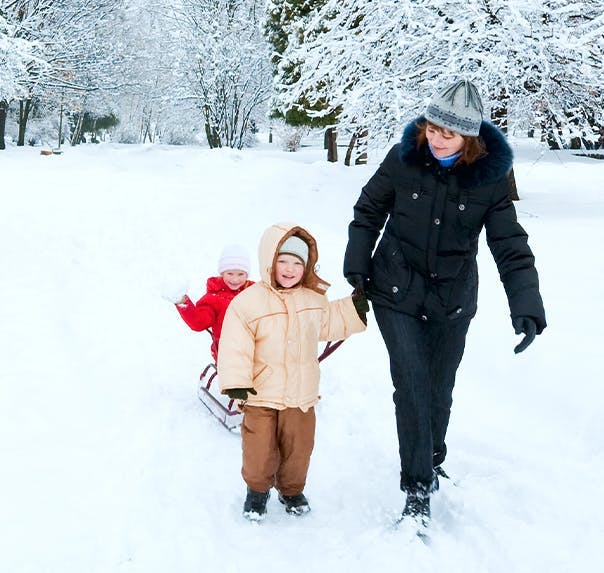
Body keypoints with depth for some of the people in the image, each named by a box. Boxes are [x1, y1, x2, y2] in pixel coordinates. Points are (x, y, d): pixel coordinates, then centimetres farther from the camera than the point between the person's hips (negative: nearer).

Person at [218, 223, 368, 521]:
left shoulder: (314, 299, 2)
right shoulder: (248, 301, -15)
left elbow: (329, 324, 19)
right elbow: (235, 346, -16)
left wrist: (354, 308, 10)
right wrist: (236, 382, -22)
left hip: (301, 395, 4)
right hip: (260, 395, -4)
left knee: (298, 447, 13)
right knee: (260, 449, 3)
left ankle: (292, 489, 35)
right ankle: (257, 489, 28)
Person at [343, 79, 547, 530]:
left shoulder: (490, 177, -14)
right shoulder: (404, 159, -14)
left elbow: (511, 247, -14)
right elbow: (369, 211, 2)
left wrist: (527, 308, -25)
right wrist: (357, 268, -1)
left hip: (453, 300, 1)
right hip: (397, 293, -1)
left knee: (439, 389, 14)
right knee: (412, 386, -8)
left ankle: (432, 459, 40)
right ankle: (418, 487, 5)